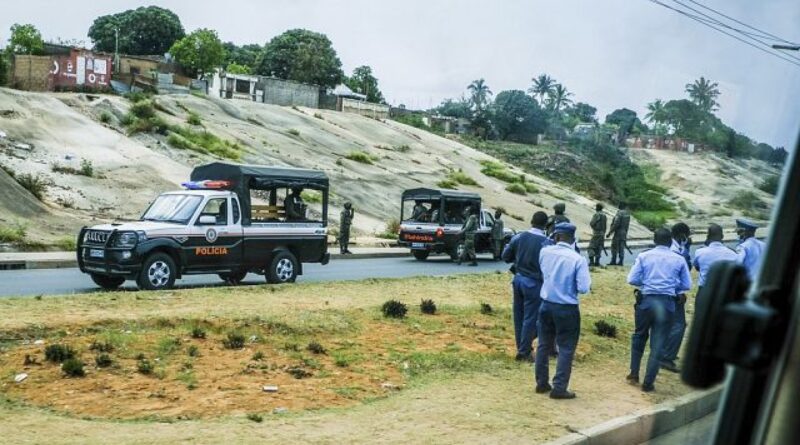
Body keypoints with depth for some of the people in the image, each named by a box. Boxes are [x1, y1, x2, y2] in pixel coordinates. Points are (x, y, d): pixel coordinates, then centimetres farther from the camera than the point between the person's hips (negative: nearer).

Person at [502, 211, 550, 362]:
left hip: (518, 279, 5)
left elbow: (506, 256, 6)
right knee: (530, 318, 5)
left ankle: (522, 347, 25)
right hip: (534, 282, -5)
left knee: (519, 316, 14)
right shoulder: (545, 242, -16)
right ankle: (524, 352, 10)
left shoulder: (519, 237, -2)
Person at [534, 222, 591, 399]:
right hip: (567, 309, -4)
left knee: (544, 345, 16)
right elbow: (584, 288, -17)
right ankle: (559, 388, 7)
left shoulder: (544, 252, -4)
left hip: (546, 305, 4)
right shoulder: (578, 259, -16)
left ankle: (542, 383, 25)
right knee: (566, 349, 6)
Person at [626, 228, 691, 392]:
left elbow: (632, 280, -4)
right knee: (658, 344, 6)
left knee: (639, 336, 22)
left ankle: (634, 374, 24)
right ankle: (648, 383, 8)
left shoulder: (644, 256, 1)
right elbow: (687, 285, 5)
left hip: (646, 300, 0)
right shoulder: (679, 260, 3)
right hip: (667, 303, 0)